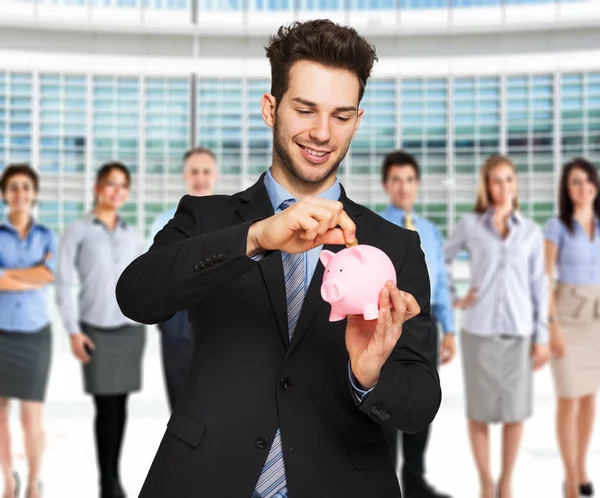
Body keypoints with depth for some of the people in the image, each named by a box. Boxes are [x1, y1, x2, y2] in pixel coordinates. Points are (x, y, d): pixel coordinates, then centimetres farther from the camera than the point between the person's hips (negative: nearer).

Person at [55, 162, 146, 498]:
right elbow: (65, 284, -2)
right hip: (96, 330, -3)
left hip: (131, 329, 3)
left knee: (120, 406, 5)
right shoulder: (78, 232, 0)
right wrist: (73, 331, -8)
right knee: (106, 406, -5)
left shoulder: (133, 236, 10)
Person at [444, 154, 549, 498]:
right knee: (480, 409, 3)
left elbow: (538, 286, 5)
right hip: (479, 329, -1)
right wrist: (452, 299, 1)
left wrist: (542, 337, 1)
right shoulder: (471, 225, 1)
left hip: (518, 331, 1)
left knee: (516, 410, 3)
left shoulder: (531, 231, 5)